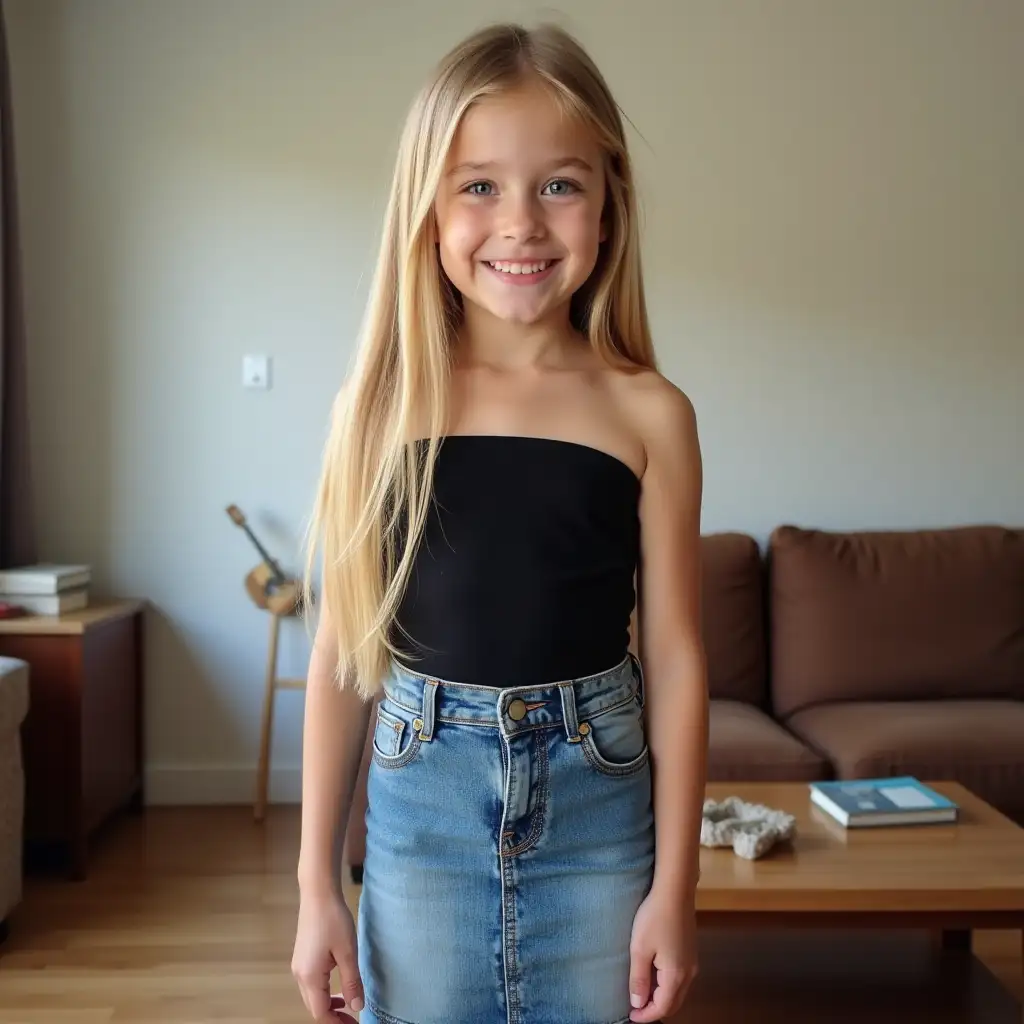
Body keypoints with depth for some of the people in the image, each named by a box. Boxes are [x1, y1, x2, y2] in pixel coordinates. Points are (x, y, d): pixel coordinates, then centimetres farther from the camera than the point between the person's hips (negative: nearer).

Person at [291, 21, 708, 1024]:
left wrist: (674, 885, 0)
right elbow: (342, 652, -2)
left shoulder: (648, 414, -6)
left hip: (596, 806, 0)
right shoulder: (380, 403, -6)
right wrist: (316, 882, 1)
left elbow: (672, 654, -2)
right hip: (422, 802, 0)